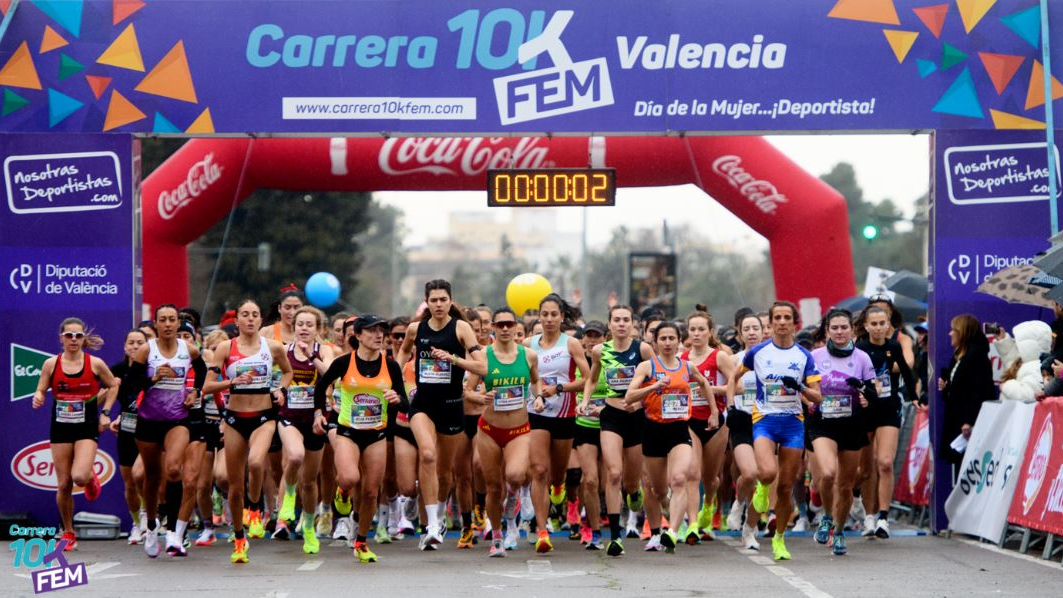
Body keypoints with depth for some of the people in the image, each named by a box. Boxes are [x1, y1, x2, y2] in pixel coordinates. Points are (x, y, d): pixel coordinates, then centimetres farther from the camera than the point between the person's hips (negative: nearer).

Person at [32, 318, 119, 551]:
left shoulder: (95, 364, -3)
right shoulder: (51, 364, -1)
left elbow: (113, 385, 11)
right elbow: (40, 390, 5)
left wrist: (105, 412, 2)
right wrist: (38, 398, -19)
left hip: (87, 429, -2)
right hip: (60, 429, 2)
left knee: (79, 476, -23)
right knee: (63, 485, 2)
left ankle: (91, 477, 15)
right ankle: (68, 533, 20)